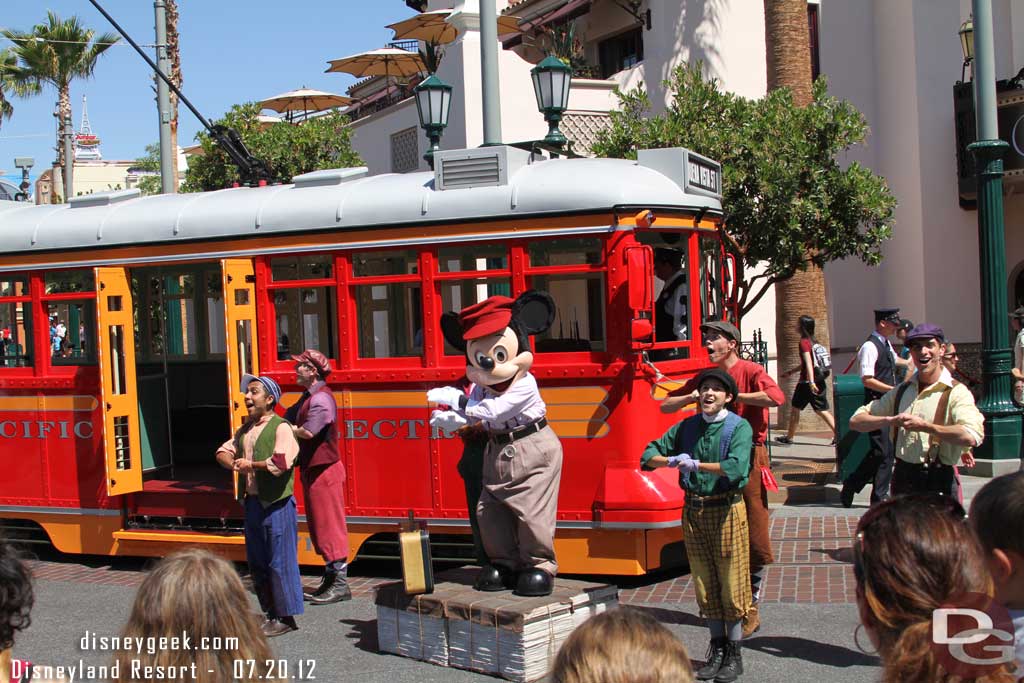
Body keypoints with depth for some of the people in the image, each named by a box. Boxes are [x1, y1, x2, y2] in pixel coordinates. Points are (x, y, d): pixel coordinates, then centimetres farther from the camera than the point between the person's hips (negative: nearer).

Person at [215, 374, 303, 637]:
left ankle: (286, 617, 7)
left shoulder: (281, 428, -11)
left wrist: (250, 464, -11)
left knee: (280, 562, -2)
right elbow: (223, 452, 14)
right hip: (252, 503, 8)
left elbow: (279, 464, -23)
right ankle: (271, 613, 26)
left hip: (276, 504, -8)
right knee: (257, 563, 14)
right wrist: (235, 464, -7)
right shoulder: (245, 429, 15)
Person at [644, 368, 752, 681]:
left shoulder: (739, 427, -6)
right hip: (693, 511, 4)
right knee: (705, 585, 10)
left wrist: (695, 464, -20)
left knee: (731, 585, 1)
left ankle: (734, 653, 14)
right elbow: (650, 455, 10)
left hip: (727, 510, -4)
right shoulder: (687, 427, 9)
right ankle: (717, 648, 22)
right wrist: (671, 460, -11)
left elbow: (736, 467, -22)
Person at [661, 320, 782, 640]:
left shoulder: (750, 371, -5)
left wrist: (733, 396, -20)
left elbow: (776, 397, -26)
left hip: (748, 458, -5)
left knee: (755, 537, -2)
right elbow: (666, 406, 13)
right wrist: (691, 397, -7)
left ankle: (752, 606, 10)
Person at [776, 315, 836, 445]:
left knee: (795, 408, 7)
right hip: (819, 381, 7)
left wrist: (811, 382, -30)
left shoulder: (804, 342, -10)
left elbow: (808, 362, -22)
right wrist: (790, 372, 32)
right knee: (822, 410, 7)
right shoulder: (814, 341, 15)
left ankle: (789, 437, 16)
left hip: (807, 382, -7)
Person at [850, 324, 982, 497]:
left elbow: (972, 437, -25)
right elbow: (855, 421, 9)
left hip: (937, 485, -5)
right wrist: (891, 420, -8)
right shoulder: (901, 391, 12)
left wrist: (924, 426, -18)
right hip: (902, 481, 5)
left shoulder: (956, 392, -7)